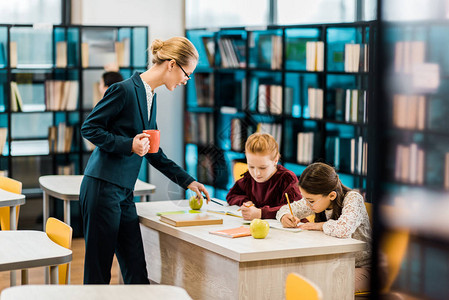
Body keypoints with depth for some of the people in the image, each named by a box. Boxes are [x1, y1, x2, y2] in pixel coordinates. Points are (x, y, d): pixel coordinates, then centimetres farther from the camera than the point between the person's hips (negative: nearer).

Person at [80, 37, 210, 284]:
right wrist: (128, 145, -19)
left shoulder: (150, 96, 14)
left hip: (123, 192, 9)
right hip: (102, 189, -9)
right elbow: (89, 128, -11)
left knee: (136, 270, 8)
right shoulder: (125, 90, -13)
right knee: (98, 272, 0)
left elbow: (153, 152, 22)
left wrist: (187, 181, 21)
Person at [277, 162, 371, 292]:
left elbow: (343, 229, -43)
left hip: (361, 268, -6)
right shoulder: (317, 200, -2)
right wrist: (285, 216, -12)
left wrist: (320, 225, -24)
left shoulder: (353, 199, -22)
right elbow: (285, 209, 12)